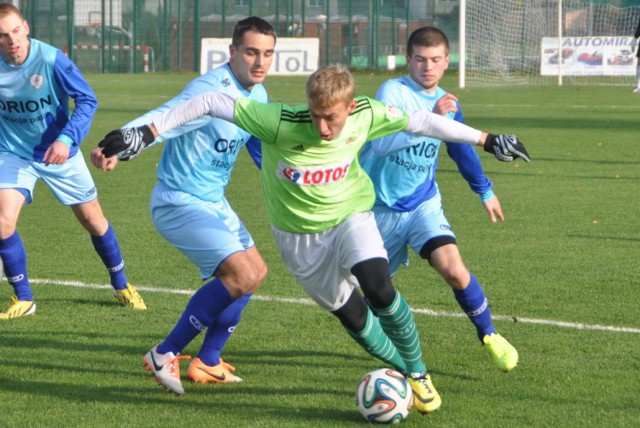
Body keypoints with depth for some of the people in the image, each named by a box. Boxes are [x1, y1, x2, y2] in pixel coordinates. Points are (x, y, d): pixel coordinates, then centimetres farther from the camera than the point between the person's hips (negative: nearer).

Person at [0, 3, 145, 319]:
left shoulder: (51, 59, -25)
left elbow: (87, 100, -19)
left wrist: (66, 140, -30)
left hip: (58, 153, -1)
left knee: (93, 220, 10)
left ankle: (121, 285, 34)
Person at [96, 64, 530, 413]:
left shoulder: (367, 116, -22)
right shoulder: (281, 123, -33)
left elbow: (419, 120, -5)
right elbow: (211, 102, -30)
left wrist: (486, 139, 1)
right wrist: (148, 132, -34)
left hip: (351, 216, 0)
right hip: (300, 235, 0)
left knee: (379, 289, -24)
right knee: (352, 316, 6)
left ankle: (419, 373, 0)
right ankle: (406, 372, 33)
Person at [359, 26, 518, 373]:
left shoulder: (448, 103, 3)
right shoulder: (393, 91, -16)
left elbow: (462, 149, 22)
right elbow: (381, 143, -33)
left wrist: (486, 191, 31)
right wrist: (431, 118, -40)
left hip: (424, 203, 3)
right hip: (381, 207, -2)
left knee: (454, 269, -21)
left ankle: (489, 336, -1)